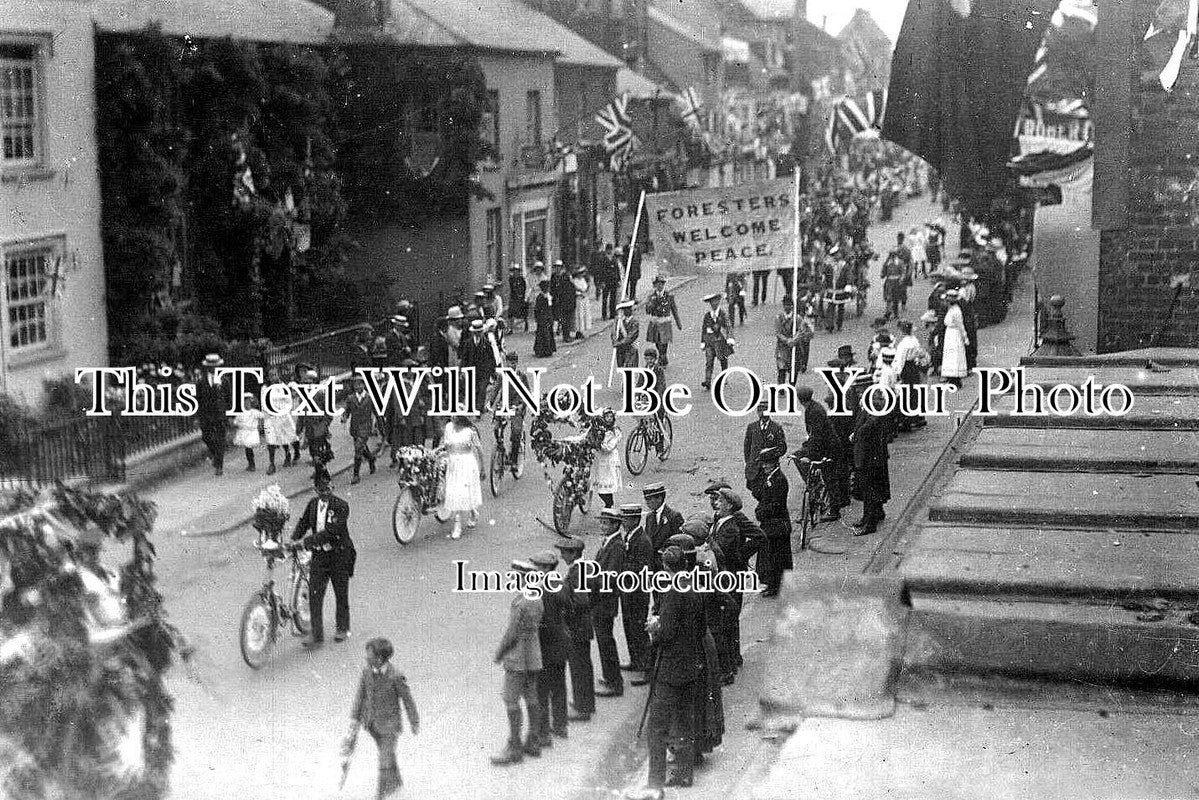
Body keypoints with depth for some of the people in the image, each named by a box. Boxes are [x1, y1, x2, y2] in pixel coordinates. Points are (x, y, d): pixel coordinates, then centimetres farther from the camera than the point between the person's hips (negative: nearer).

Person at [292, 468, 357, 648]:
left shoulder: (341, 506, -15)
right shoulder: (312, 504, 5)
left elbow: (331, 531, -24)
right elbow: (303, 524, 2)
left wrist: (308, 541, -30)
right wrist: (293, 541, -17)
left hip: (339, 554, -4)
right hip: (319, 555, 4)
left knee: (341, 594, 11)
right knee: (314, 596, -3)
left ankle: (343, 629, 30)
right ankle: (316, 635, 2)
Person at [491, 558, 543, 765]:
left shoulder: (520, 602, -22)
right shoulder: (538, 598, 4)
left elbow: (511, 633, -20)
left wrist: (499, 652, -7)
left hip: (516, 658, -9)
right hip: (534, 657, 9)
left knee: (512, 702, -2)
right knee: (532, 698, 15)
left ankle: (514, 748, 2)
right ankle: (533, 742, 22)